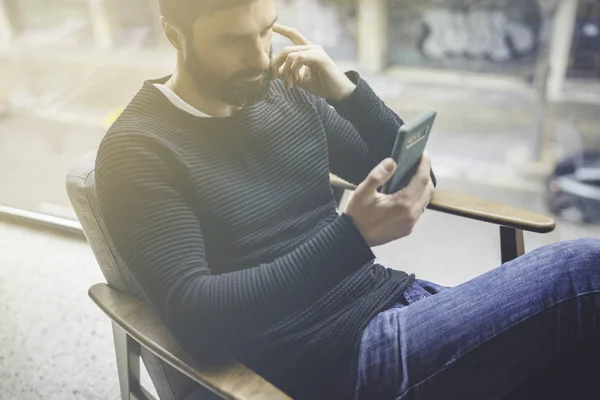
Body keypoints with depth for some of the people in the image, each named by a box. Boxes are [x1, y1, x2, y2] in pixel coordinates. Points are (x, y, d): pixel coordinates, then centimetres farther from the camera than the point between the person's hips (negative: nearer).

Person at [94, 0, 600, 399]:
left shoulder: (288, 93, 8)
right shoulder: (137, 150, -8)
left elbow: (418, 184, 11)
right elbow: (198, 321, -20)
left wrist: (348, 92, -5)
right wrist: (353, 235, -30)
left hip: (396, 297, 7)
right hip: (329, 357, -6)